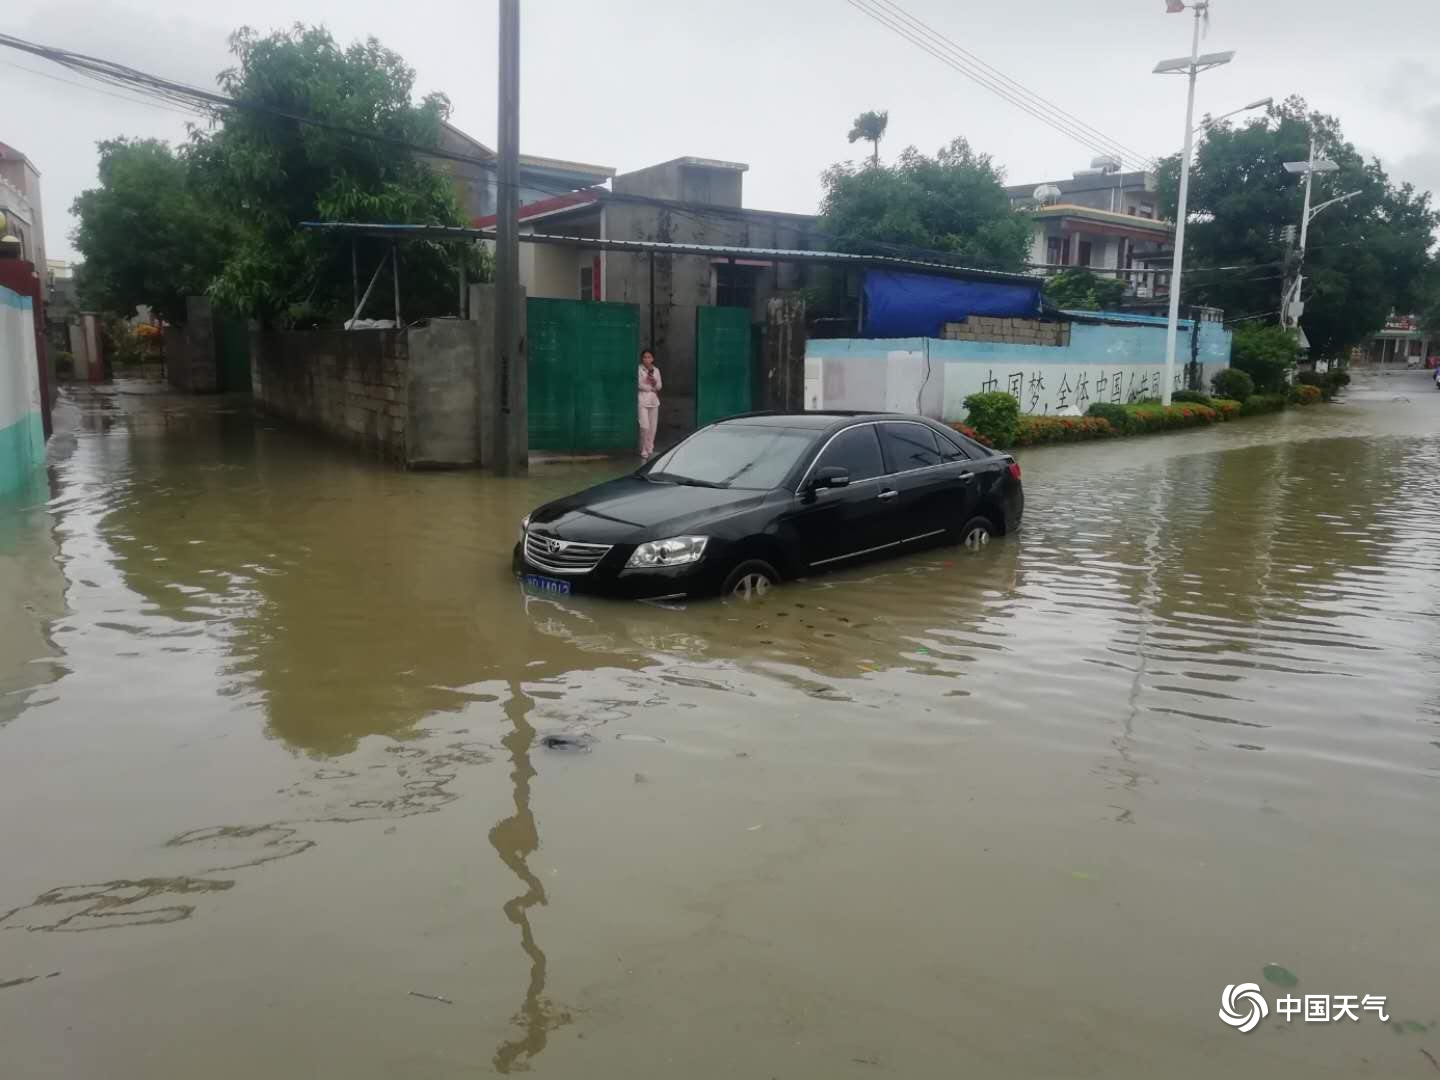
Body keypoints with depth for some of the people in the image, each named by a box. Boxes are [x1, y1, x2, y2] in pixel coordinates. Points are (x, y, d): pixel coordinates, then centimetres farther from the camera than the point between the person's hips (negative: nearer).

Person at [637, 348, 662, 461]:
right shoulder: (639, 369, -2)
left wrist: (654, 382, -14)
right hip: (642, 400, -4)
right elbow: (640, 385, -8)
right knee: (645, 427, -13)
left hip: (654, 400, 4)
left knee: (653, 427, 4)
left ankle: (650, 450, 15)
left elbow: (659, 386, 5)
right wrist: (653, 388, -6)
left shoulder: (656, 370, 10)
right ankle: (644, 452, -7)